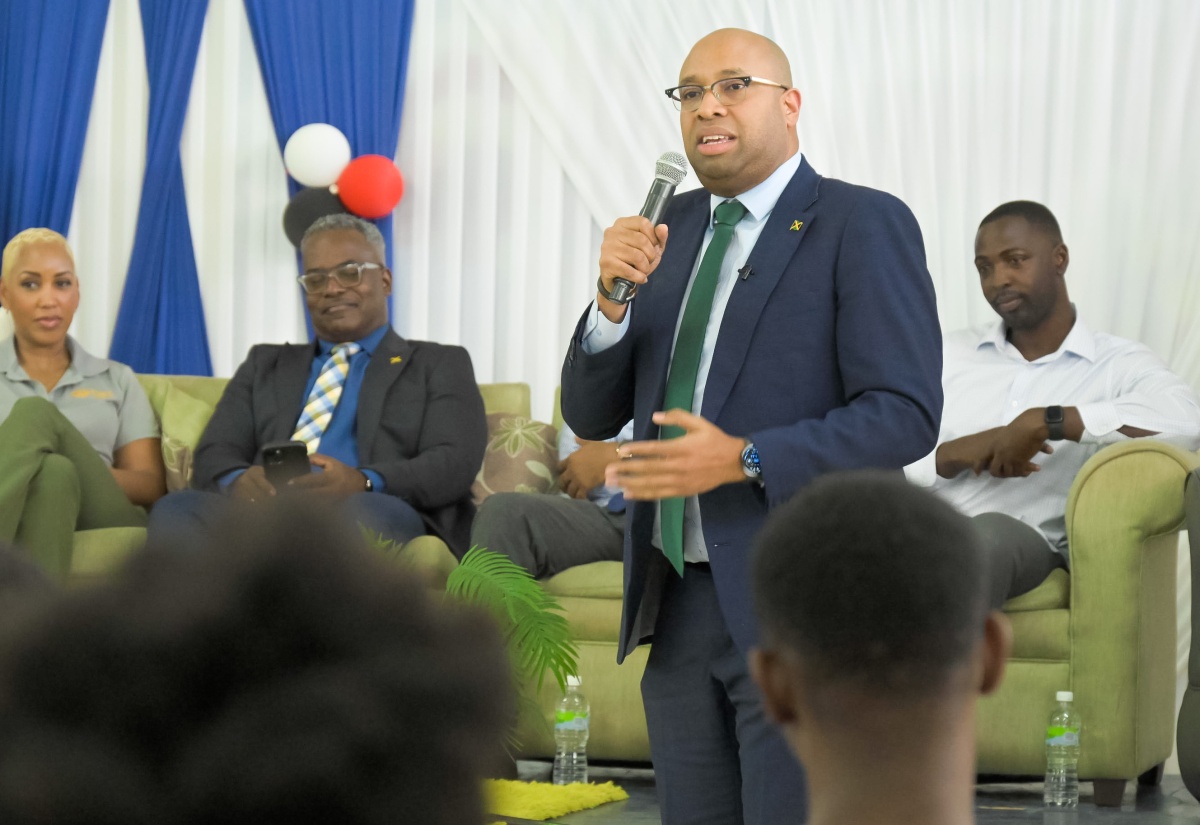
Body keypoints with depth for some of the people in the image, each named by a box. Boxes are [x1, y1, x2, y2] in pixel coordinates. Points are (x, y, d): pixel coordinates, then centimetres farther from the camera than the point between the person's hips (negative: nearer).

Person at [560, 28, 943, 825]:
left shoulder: (864, 224, -6)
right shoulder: (672, 229, 13)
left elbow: (906, 416, -14)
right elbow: (591, 415, 10)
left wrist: (746, 459, -23)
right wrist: (616, 296, -7)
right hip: (678, 602, 6)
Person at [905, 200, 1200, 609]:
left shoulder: (1118, 364, 7)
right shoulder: (950, 354, 21)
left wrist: (1045, 422, -16)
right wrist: (951, 455, -8)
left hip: (1023, 542, -2)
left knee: (988, 536, -40)